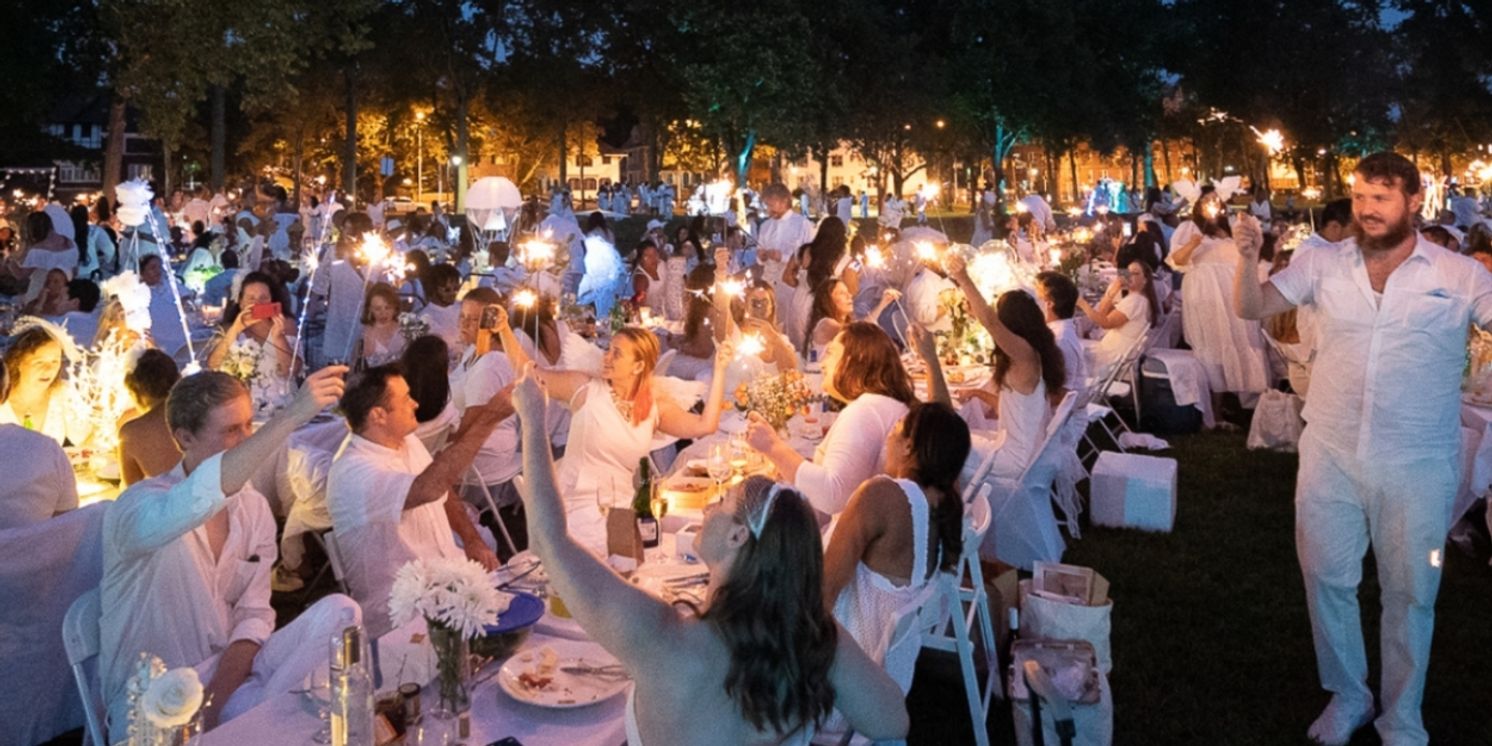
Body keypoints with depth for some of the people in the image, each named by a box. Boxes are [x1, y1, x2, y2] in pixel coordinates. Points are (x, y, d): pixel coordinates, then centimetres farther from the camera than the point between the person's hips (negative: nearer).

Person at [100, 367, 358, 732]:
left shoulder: (254, 508, 3)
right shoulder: (140, 506, -16)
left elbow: (254, 616, 1)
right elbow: (203, 497, -42)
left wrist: (217, 699, -16)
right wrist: (291, 416, -48)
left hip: (228, 671, 6)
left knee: (338, 613, -19)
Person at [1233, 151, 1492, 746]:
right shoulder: (1323, 263, -2)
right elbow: (1251, 309, -3)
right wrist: (1248, 261, -21)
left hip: (1417, 465, -2)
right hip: (1329, 455, 2)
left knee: (1409, 593, 13)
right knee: (1327, 580, 13)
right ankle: (1347, 696, 36)